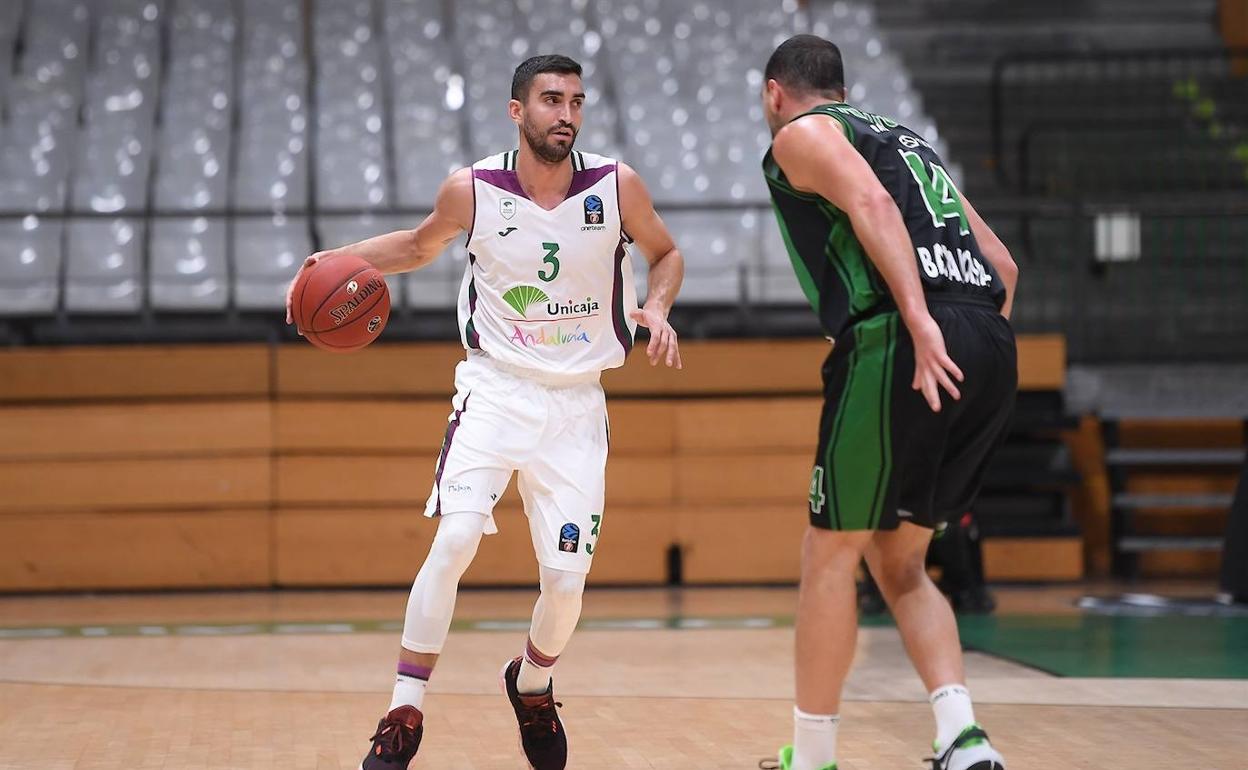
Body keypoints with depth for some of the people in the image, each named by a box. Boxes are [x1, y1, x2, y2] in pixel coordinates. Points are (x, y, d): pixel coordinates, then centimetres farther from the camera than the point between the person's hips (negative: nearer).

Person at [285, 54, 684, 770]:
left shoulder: (617, 186, -9)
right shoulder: (472, 190, -8)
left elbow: (666, 254, 10)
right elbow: (420, 245, 14)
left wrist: (657, 307, -11)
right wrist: (344, 258, -1)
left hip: (576, 405, 1)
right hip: (495, 389, -1)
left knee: (567, 577, -3)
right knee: (454, 539, -20)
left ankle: (532, 685, 31)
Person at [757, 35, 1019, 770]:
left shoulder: (802, 133, 9)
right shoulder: (908, 142, 31)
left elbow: (869, 203, -12)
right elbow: (1003, 265, 26)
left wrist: (920, 320, -23)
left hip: (901, 341, -7)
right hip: (993, 348, 7)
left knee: (831, 552, 6)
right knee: (897, 560, 17)